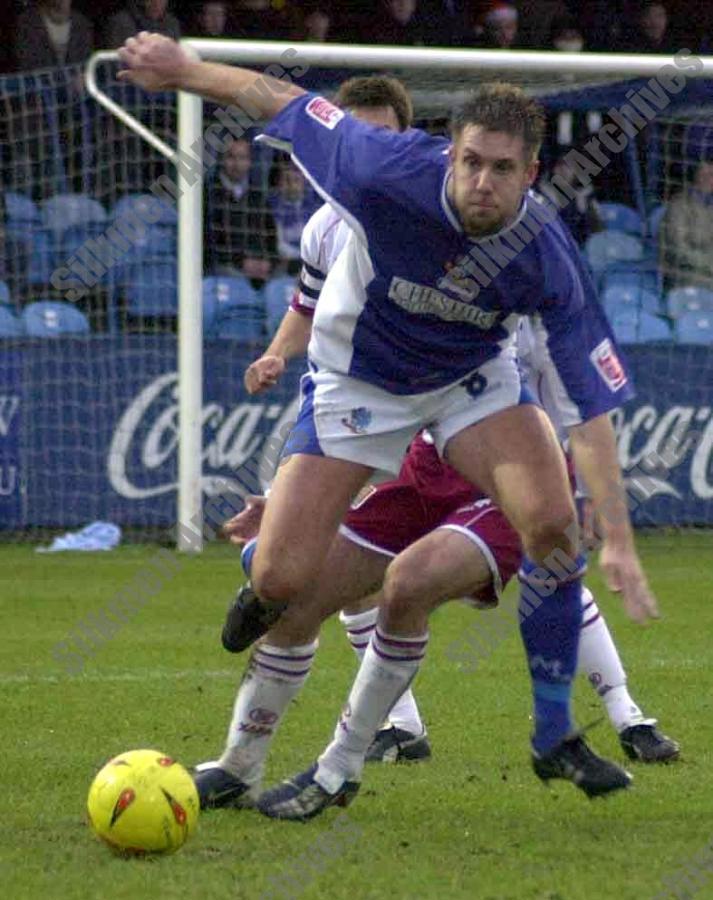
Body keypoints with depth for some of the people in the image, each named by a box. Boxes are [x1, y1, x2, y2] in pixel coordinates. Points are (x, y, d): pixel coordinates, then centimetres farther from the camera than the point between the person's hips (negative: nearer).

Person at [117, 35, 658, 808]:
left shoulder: (546, 260, -28)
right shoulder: (392, 172, -33)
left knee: (551, 521, -25)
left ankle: (554, 740, -7)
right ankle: (259, 560, 35)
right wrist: (186, 71, -6)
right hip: (358, 383, -1)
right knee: (281, 586, -10)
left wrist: (618, 540, -31)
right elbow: (287, 102, -16)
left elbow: (591, 404, -26)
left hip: (472, 378, 1)